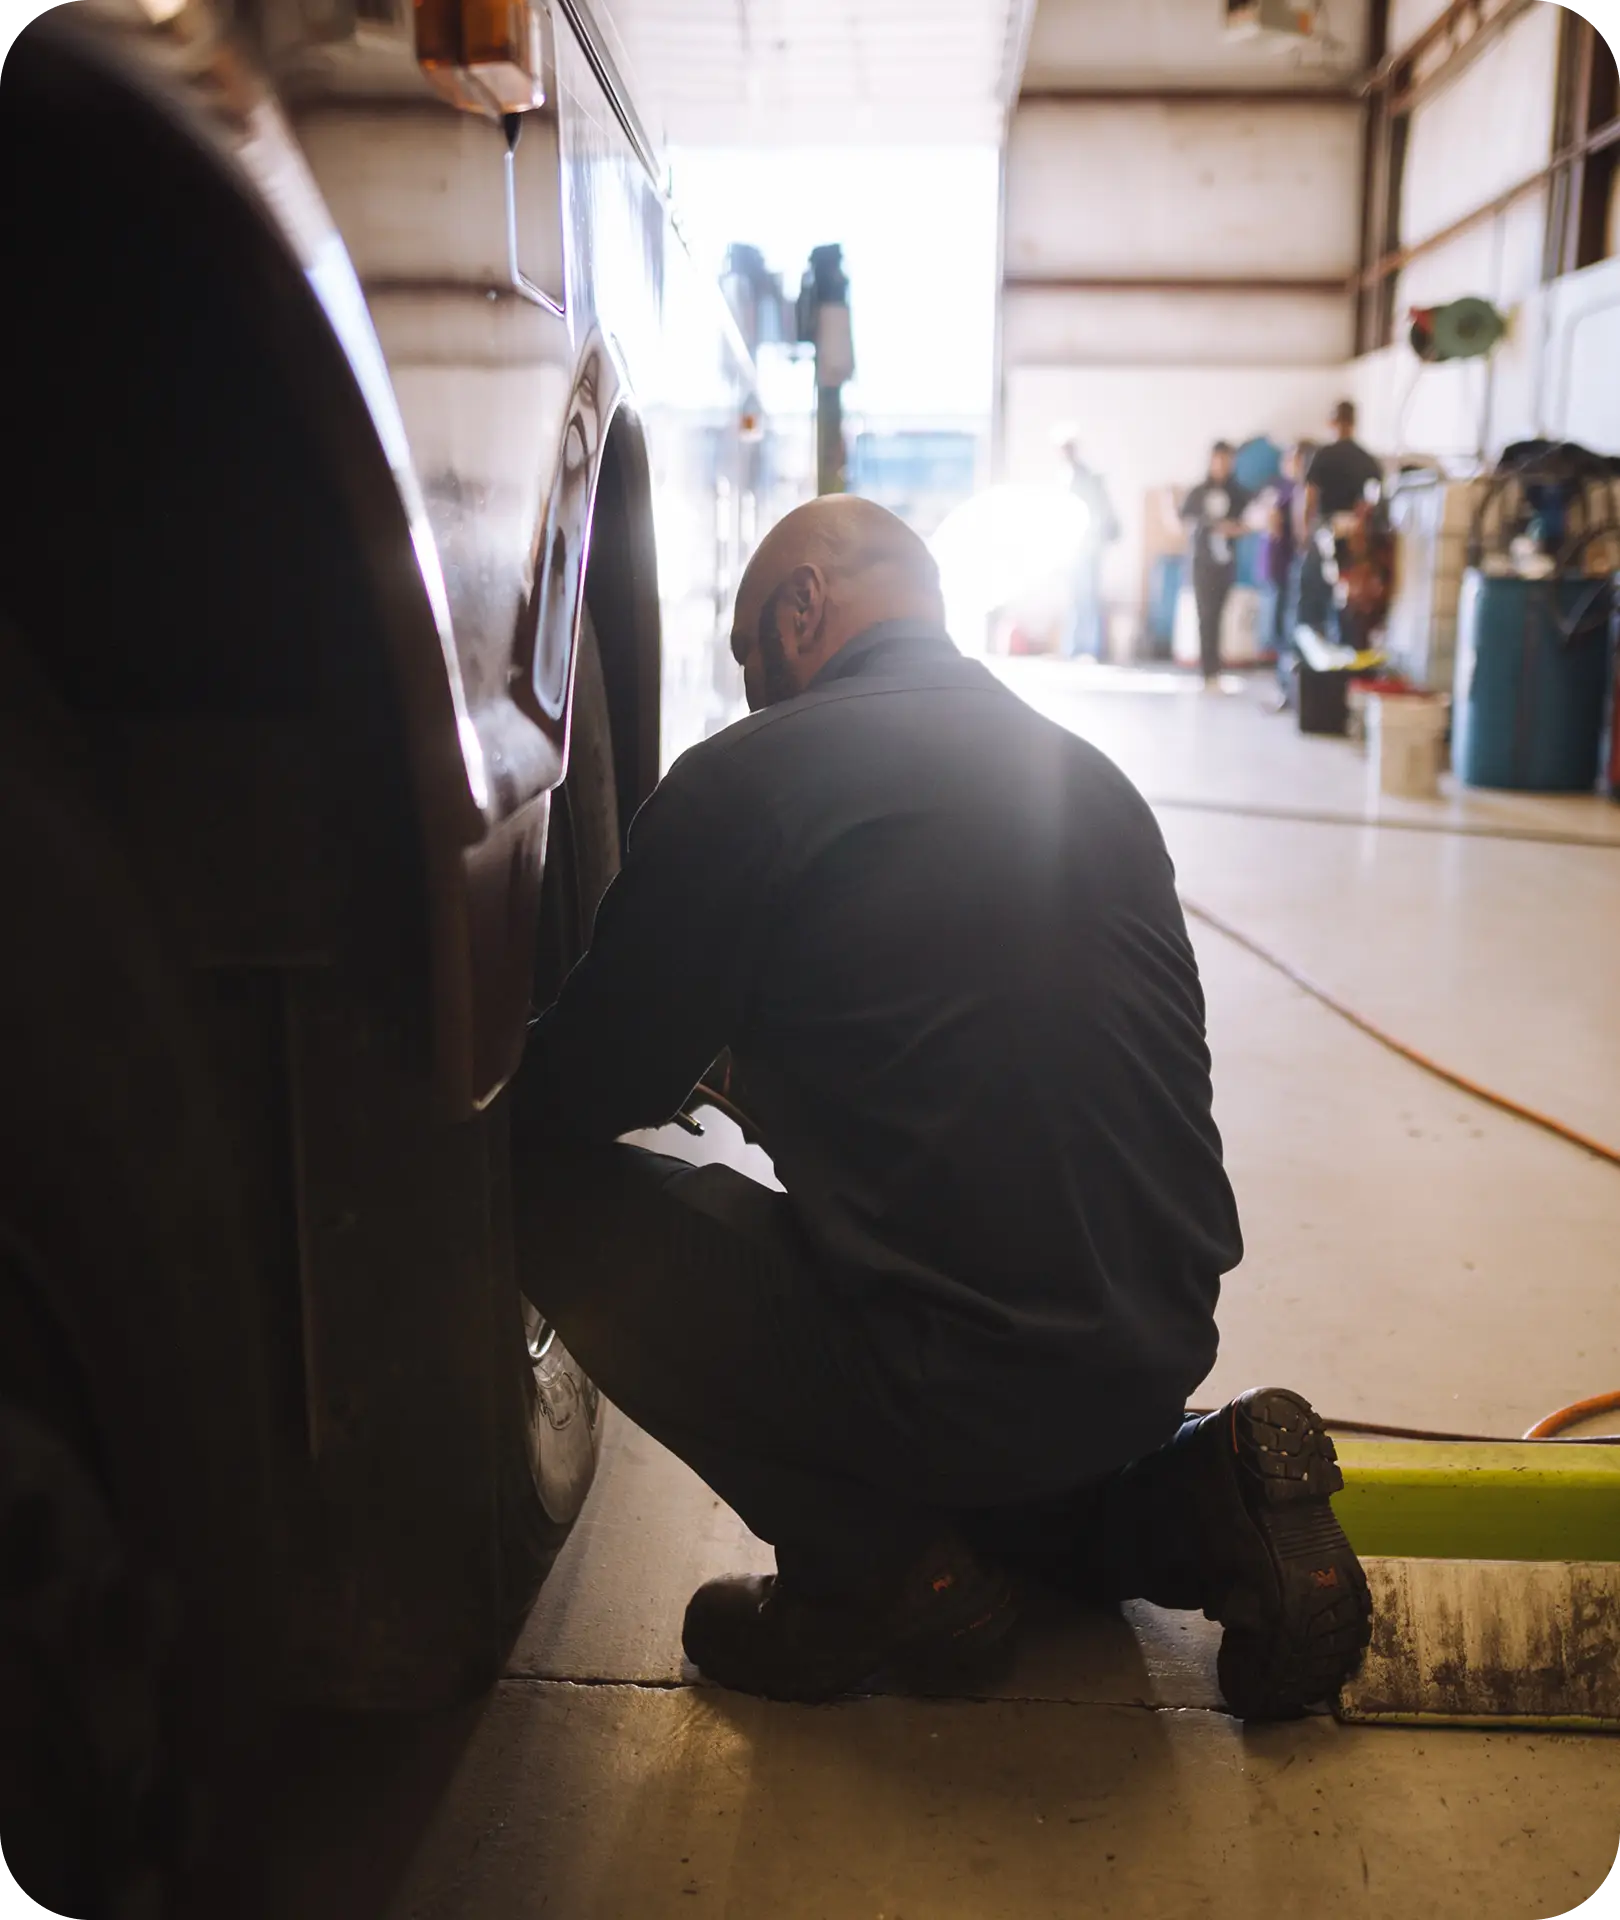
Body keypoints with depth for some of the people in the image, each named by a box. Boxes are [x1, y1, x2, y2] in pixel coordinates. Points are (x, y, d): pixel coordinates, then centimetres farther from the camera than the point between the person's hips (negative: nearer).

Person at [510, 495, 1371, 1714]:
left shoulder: (750, 776, -10)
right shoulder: (1090, 775, 12)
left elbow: (592, 1094, -3)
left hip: (957, 1380, -8)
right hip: (1163, 1349, 9)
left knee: (555, 1191, 4)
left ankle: (879, 1574, 4)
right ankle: (1193, 1502, 14)